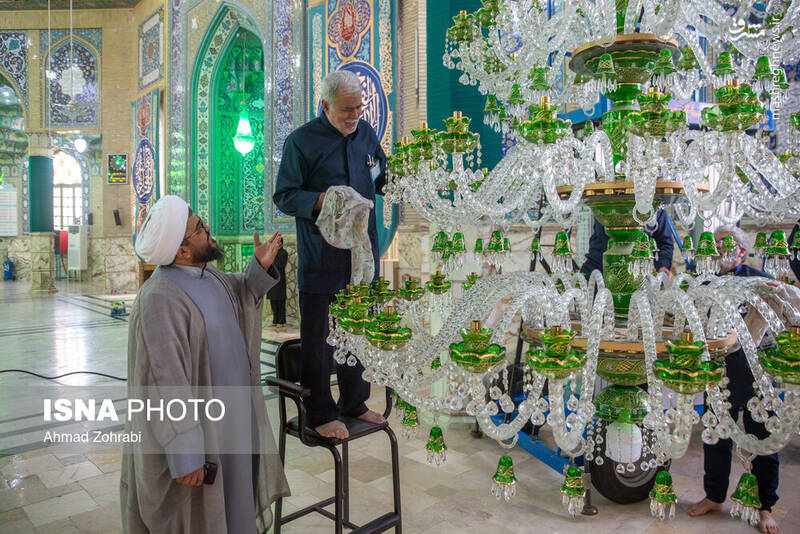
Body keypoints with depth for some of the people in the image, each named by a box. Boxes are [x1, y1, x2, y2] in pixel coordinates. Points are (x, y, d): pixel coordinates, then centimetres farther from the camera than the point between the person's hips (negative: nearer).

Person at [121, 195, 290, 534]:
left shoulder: (207, 274, 0)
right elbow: (166, 383, -27)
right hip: (196, 427, -8)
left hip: (232, 417, 8)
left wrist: (259, 267, 0)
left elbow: (238, 296, 20)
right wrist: (185, 457, -25)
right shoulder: (159, 300, -26)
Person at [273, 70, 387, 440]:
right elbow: (283, 196, -6)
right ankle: (321, 414, 21)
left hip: (362, 251, 6)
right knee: (319, 336, 4)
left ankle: (355, 403, 34)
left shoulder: (366, 133, 10)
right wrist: (320, 201, -23)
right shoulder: (301, 141, -6)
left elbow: (381, 180, 19)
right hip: (321, 256, -5)